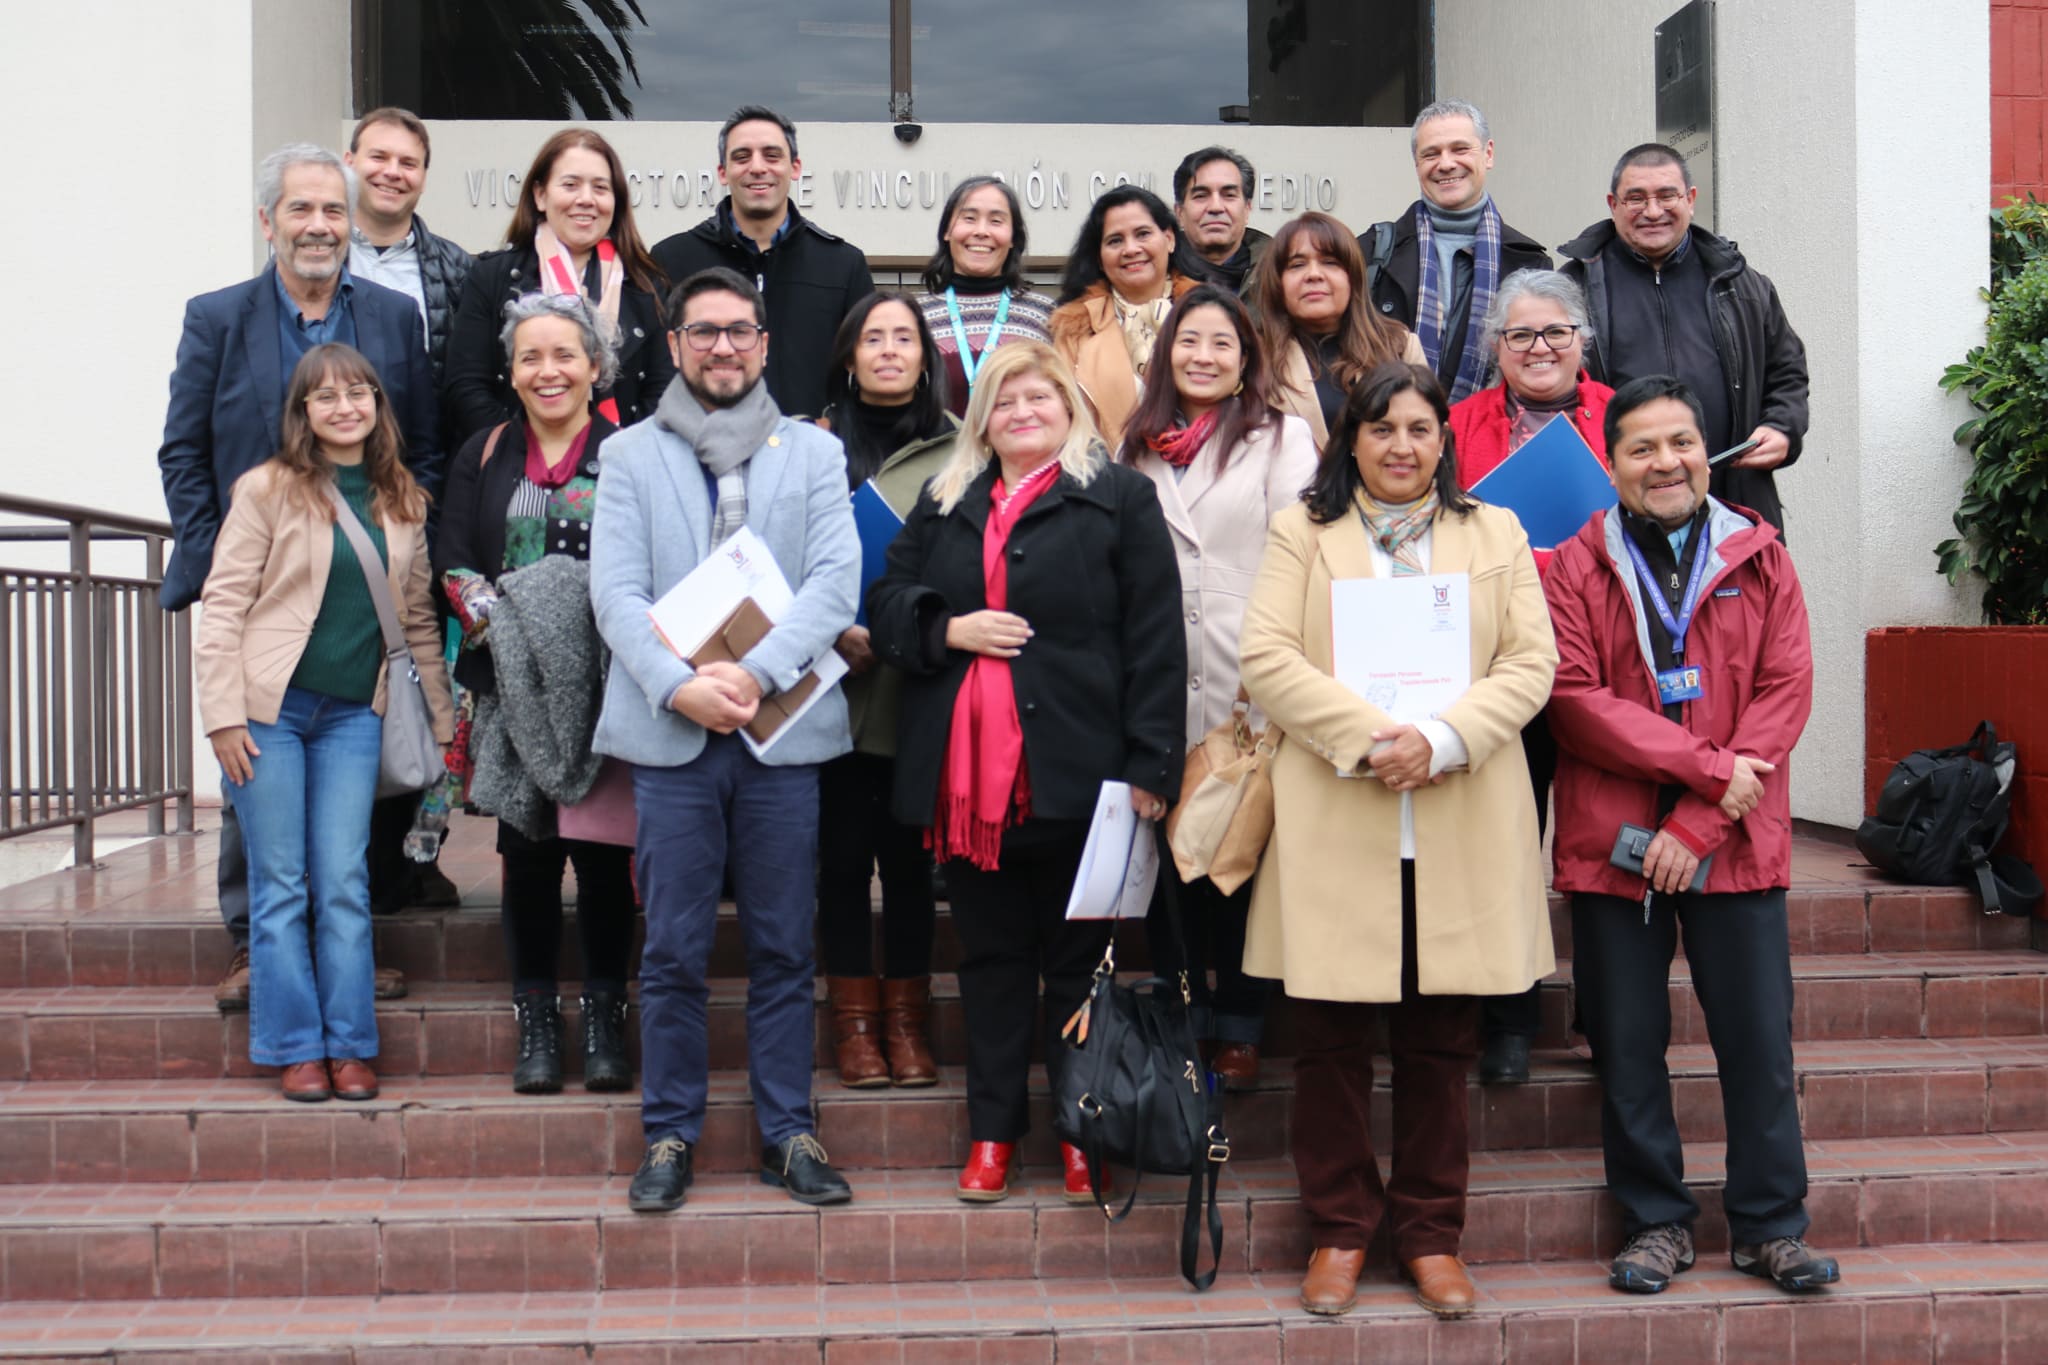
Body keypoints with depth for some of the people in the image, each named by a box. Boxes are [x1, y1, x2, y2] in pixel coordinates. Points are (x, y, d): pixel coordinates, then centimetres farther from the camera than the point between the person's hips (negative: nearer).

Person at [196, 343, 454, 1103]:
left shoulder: (404, 501, 8)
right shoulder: (268, 490, -4)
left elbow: (418, 617, 13)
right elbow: (222, 606, -5)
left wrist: (442, 719, 10)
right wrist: (223, 715, -11)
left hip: (354, 715, 3)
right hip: (270, 708, -2)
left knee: (344, 883, 2)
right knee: (281, 886, 2)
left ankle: (349, 1047, 10)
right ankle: (297, 1047, 11)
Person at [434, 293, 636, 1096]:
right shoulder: (484, 455, 13)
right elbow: (451, 560, 6)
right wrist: (497, 617, -10)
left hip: (606, 683, -2)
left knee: (601, 844, -2)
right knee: (527, 848, 1)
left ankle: (604, 1019, 10)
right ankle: (535, 1021, 11)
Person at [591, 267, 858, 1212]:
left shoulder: (814, 453, 11)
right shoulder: (631, 455, 10)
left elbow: (836, 581, -2)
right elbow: (615, 591, -1)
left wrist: (756, 672, -15)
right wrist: (679, 685, -16)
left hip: (782, 731, 1)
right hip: (670, 734, 0)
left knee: (784, 949, 6)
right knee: (673, 952, 3)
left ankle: (789, 1134, 16)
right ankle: (669, 1136, 15)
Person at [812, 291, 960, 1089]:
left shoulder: (957, 451, 5)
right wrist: (836, 631, -8)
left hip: (920, 689, 0)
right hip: (837, 688, 0)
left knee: (910, 856, 6)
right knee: (843, 855, 4)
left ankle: (907, 1018, 17)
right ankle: (854, 1020, 15)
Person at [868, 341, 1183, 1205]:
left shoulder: (1120, 499, 2)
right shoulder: (942, 505, 16)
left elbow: (1155, 641, -4)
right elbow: (885, 606, 14)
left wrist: (1150, 765, -11)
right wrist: (949, 629, -7)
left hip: (1074, 774, -4)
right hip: (965, 770, 4)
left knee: (1078, 958, 7)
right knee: (990, 956, 11)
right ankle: (993, 1130, 21)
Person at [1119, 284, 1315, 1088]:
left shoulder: (1282, 438, 4)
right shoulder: (1138, 447, 15)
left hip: (1250, 688, -3)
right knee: (1169, 855, 5)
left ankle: (1238, 1028, 16)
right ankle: (1181, 1018, 20)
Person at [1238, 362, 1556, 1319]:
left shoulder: (1497, 534, 13)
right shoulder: (1302, 532, 8)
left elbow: (1531, 664, 4)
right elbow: (1266, 657, -3)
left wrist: (1440, 738, -12)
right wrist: (1366, 738, -15)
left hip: (1461, 829, 1)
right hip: (1333, 822, -1)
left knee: (1441, 1043, 7)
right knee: (1330, 1040, 4)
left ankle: (1430, 1232, 21)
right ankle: (1339, 1229, 18)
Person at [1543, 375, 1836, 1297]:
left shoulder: (1759, 560, 5)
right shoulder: (1576, 568, 2)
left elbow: (1786, 691, -2)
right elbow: (1574, 696, -9)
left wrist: (1700, 822, -12)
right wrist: (1709, 765, -16)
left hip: (1736, 841, 1)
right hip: (1613, 840, 0)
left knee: (1759, 1038, 5)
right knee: (1627, 1044, 6)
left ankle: (1768, 1224, 19)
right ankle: (1656, 1222, 21)